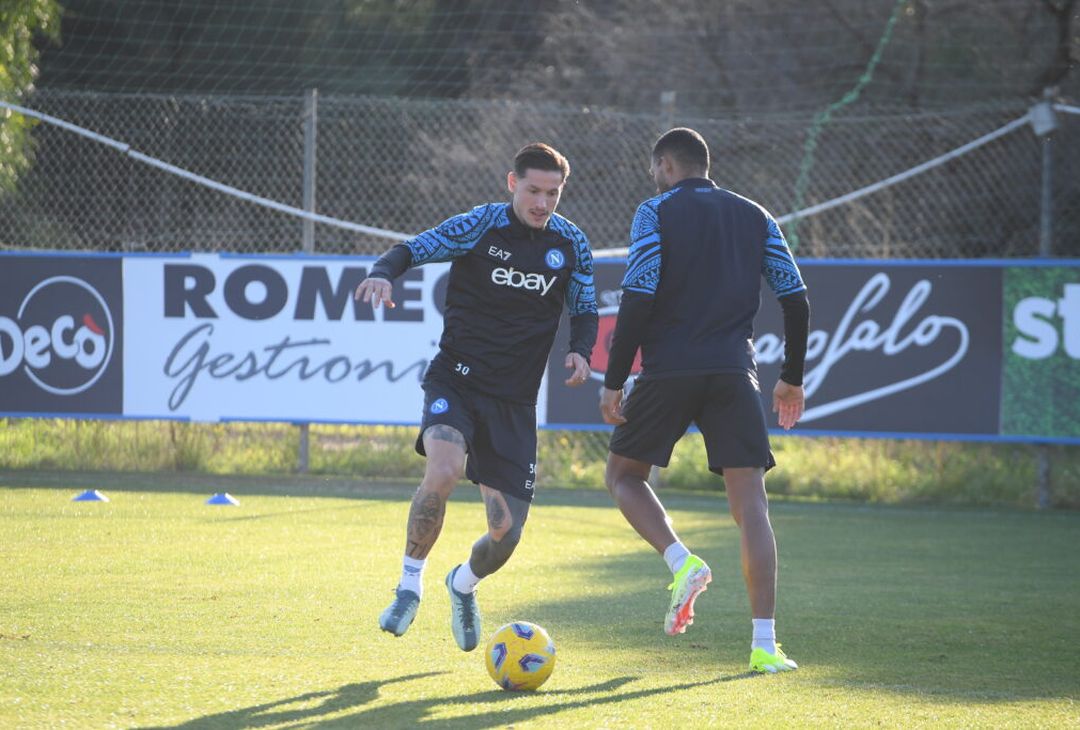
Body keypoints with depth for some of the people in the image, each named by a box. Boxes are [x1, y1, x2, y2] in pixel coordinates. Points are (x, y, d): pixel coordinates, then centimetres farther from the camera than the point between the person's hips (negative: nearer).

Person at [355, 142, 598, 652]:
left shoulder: (571, 244, 2)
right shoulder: (478, 227, -8)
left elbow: (584, 311, 14)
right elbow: (413, 250, -7)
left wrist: (580, 352, -7)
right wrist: (382, 273, -30)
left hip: (515, 401, 3)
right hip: (456, 381, -3)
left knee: (506, 532, -1)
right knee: (444, 469, -34)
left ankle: (464, 583, 36)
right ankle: (410, 585, -12)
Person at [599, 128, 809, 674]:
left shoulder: (656, 213, 2)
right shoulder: (754, 218, 14)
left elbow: (638, 298, -8)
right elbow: (795, 299, 10)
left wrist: (614, 381, -5)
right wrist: (792, 378, 20)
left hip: (667, 372, -3)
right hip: (734, 374, 3)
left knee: (623, 474, 18)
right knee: (751, 506, 1)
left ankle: (681, 563, -8)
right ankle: (764, 645, -8)